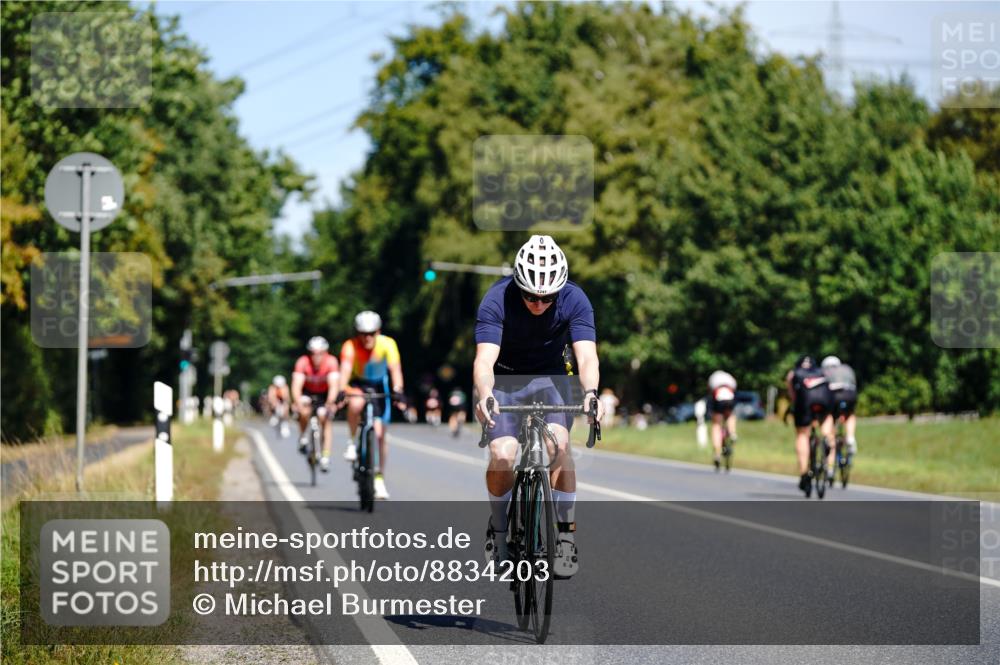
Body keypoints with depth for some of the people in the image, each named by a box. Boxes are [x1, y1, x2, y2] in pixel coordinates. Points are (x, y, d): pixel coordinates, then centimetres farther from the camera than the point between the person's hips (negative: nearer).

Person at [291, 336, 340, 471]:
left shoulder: (331, 362, -29)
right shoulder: (303, 362, -28)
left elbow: (333, 385, -37)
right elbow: (296, 385, -35)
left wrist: (330, 403, -52)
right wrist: (298, 403, -52)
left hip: (324, 394, 0)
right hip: (307, 392, 0)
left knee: (325, 418, -18)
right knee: (304, 407, -30)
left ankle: (325, 457, -13)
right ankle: (302, 437, -7)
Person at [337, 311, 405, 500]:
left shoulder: (387, 344, -23)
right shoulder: (351, 346, -26)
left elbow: (395, 368, -34)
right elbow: (346, 369, -40)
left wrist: (398, 390, -51)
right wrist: (342, 390, -57)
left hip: (379, 386, 1)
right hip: (358, 384, -1)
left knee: (379, 434, -4)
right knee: (356, 403, -38)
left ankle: (380, 478, 12)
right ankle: (352, 443, -16)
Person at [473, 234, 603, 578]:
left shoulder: (574, 300, -23)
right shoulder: (497, 300, -27)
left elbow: (587, 356, -31)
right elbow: (484, 359, -36)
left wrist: (591, 392, -52)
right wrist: (484, 396, -56)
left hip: (549, 377, 1)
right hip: (504, 379, -1)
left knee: (559, 443, -25)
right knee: (502, 456, -20)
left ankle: (566, 536, -15)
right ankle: (499, 530, 6)